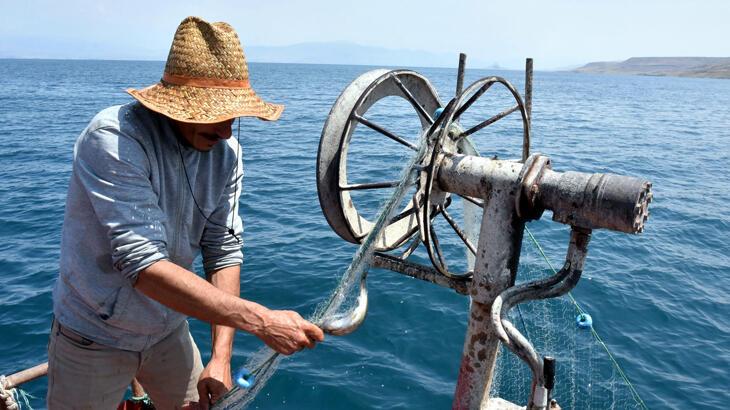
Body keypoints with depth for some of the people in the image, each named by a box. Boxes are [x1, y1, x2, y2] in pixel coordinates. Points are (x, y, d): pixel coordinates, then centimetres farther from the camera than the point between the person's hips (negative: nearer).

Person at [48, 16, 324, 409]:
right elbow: (143, 263, -35)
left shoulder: (225, 152, -10)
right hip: (93, 339, -4)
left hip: (169, 331, 5)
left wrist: (221, 357, -18)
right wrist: (261, 320, -39)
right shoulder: (114, 139, -27)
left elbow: (224, 252, -10)